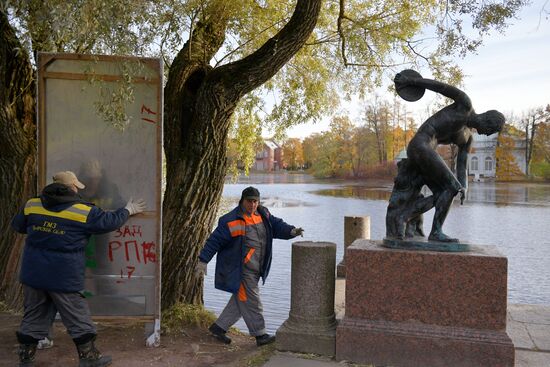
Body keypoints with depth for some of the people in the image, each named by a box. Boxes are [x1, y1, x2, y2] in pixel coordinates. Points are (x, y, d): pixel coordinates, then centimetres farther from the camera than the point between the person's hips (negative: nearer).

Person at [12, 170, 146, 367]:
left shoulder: (32, 205, 3)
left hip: (32, 275, 5)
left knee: (33, 317, 18)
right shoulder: (84, 211, -9)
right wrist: (128, 210, 17)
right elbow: (109, 221, 0)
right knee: (78, 319, 9)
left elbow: (17, 225, 18)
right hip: (64, 277, -5)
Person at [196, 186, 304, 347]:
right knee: (251, 302, -3)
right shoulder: (231, 220, -14)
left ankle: (219, 327, 28)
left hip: (254, 270, 8)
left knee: (241, 302, 15)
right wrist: (203, 261, -13)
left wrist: (291, 231, -10)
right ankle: (260, 335, 8)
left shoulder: (263, 214, 8)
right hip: (240, 271, -8)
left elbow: (276, 225, 11)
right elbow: (214, 240, -13)